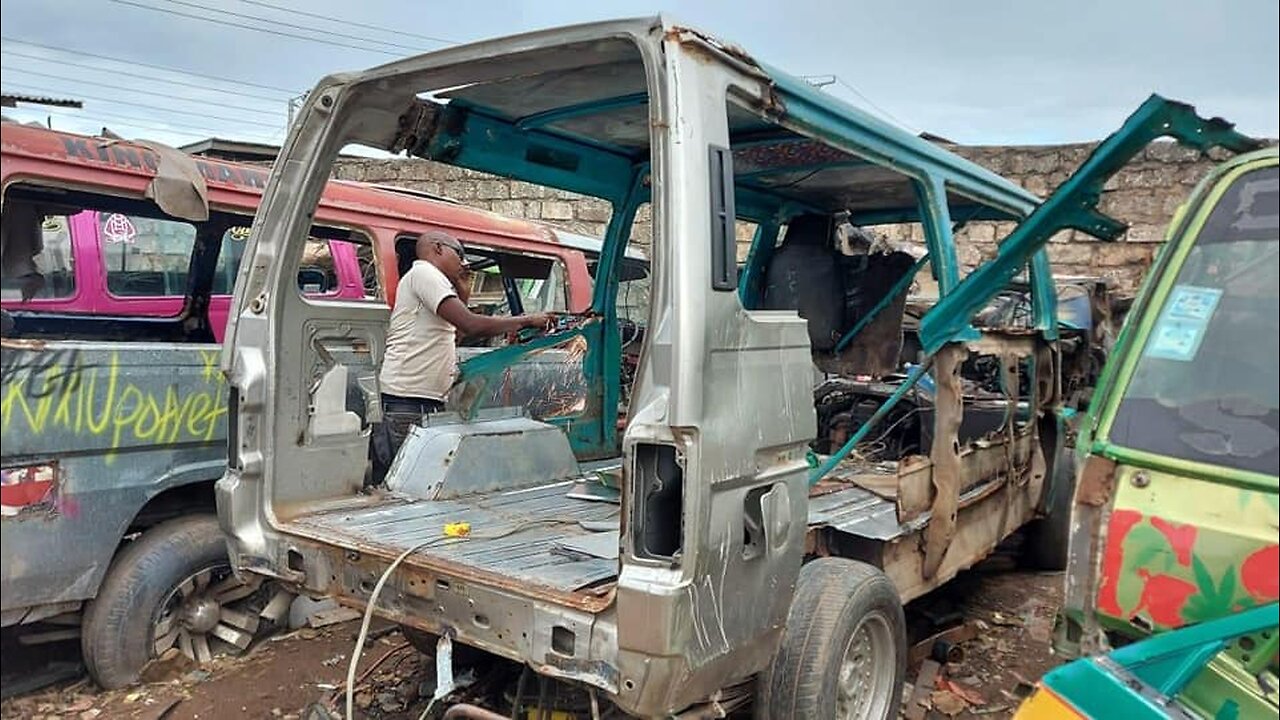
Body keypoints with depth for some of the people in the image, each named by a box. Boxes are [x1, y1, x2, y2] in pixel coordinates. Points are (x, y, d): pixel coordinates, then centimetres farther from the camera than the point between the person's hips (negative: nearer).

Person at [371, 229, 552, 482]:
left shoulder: (428, 278, 27)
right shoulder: (424, 272, -5)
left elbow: (460, 330, 31)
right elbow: (471, 325, -16)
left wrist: (461, 285, 23)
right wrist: (527, 320, -6)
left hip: (428, 401, 10)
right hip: (406, 402, -10)